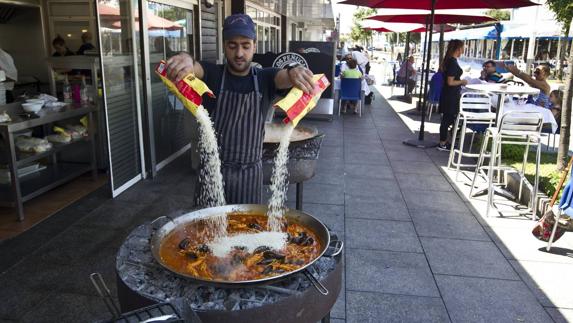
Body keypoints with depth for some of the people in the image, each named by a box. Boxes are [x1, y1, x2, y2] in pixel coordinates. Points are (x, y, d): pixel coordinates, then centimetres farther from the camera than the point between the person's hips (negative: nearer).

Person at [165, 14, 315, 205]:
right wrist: (185, 59, -48)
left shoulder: (264, 79, 0)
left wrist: (294, 71, -45)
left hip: (250, 173, 1)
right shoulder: (211, 74, -3)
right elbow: (193, 68, -24)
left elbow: (284, 77, -20)